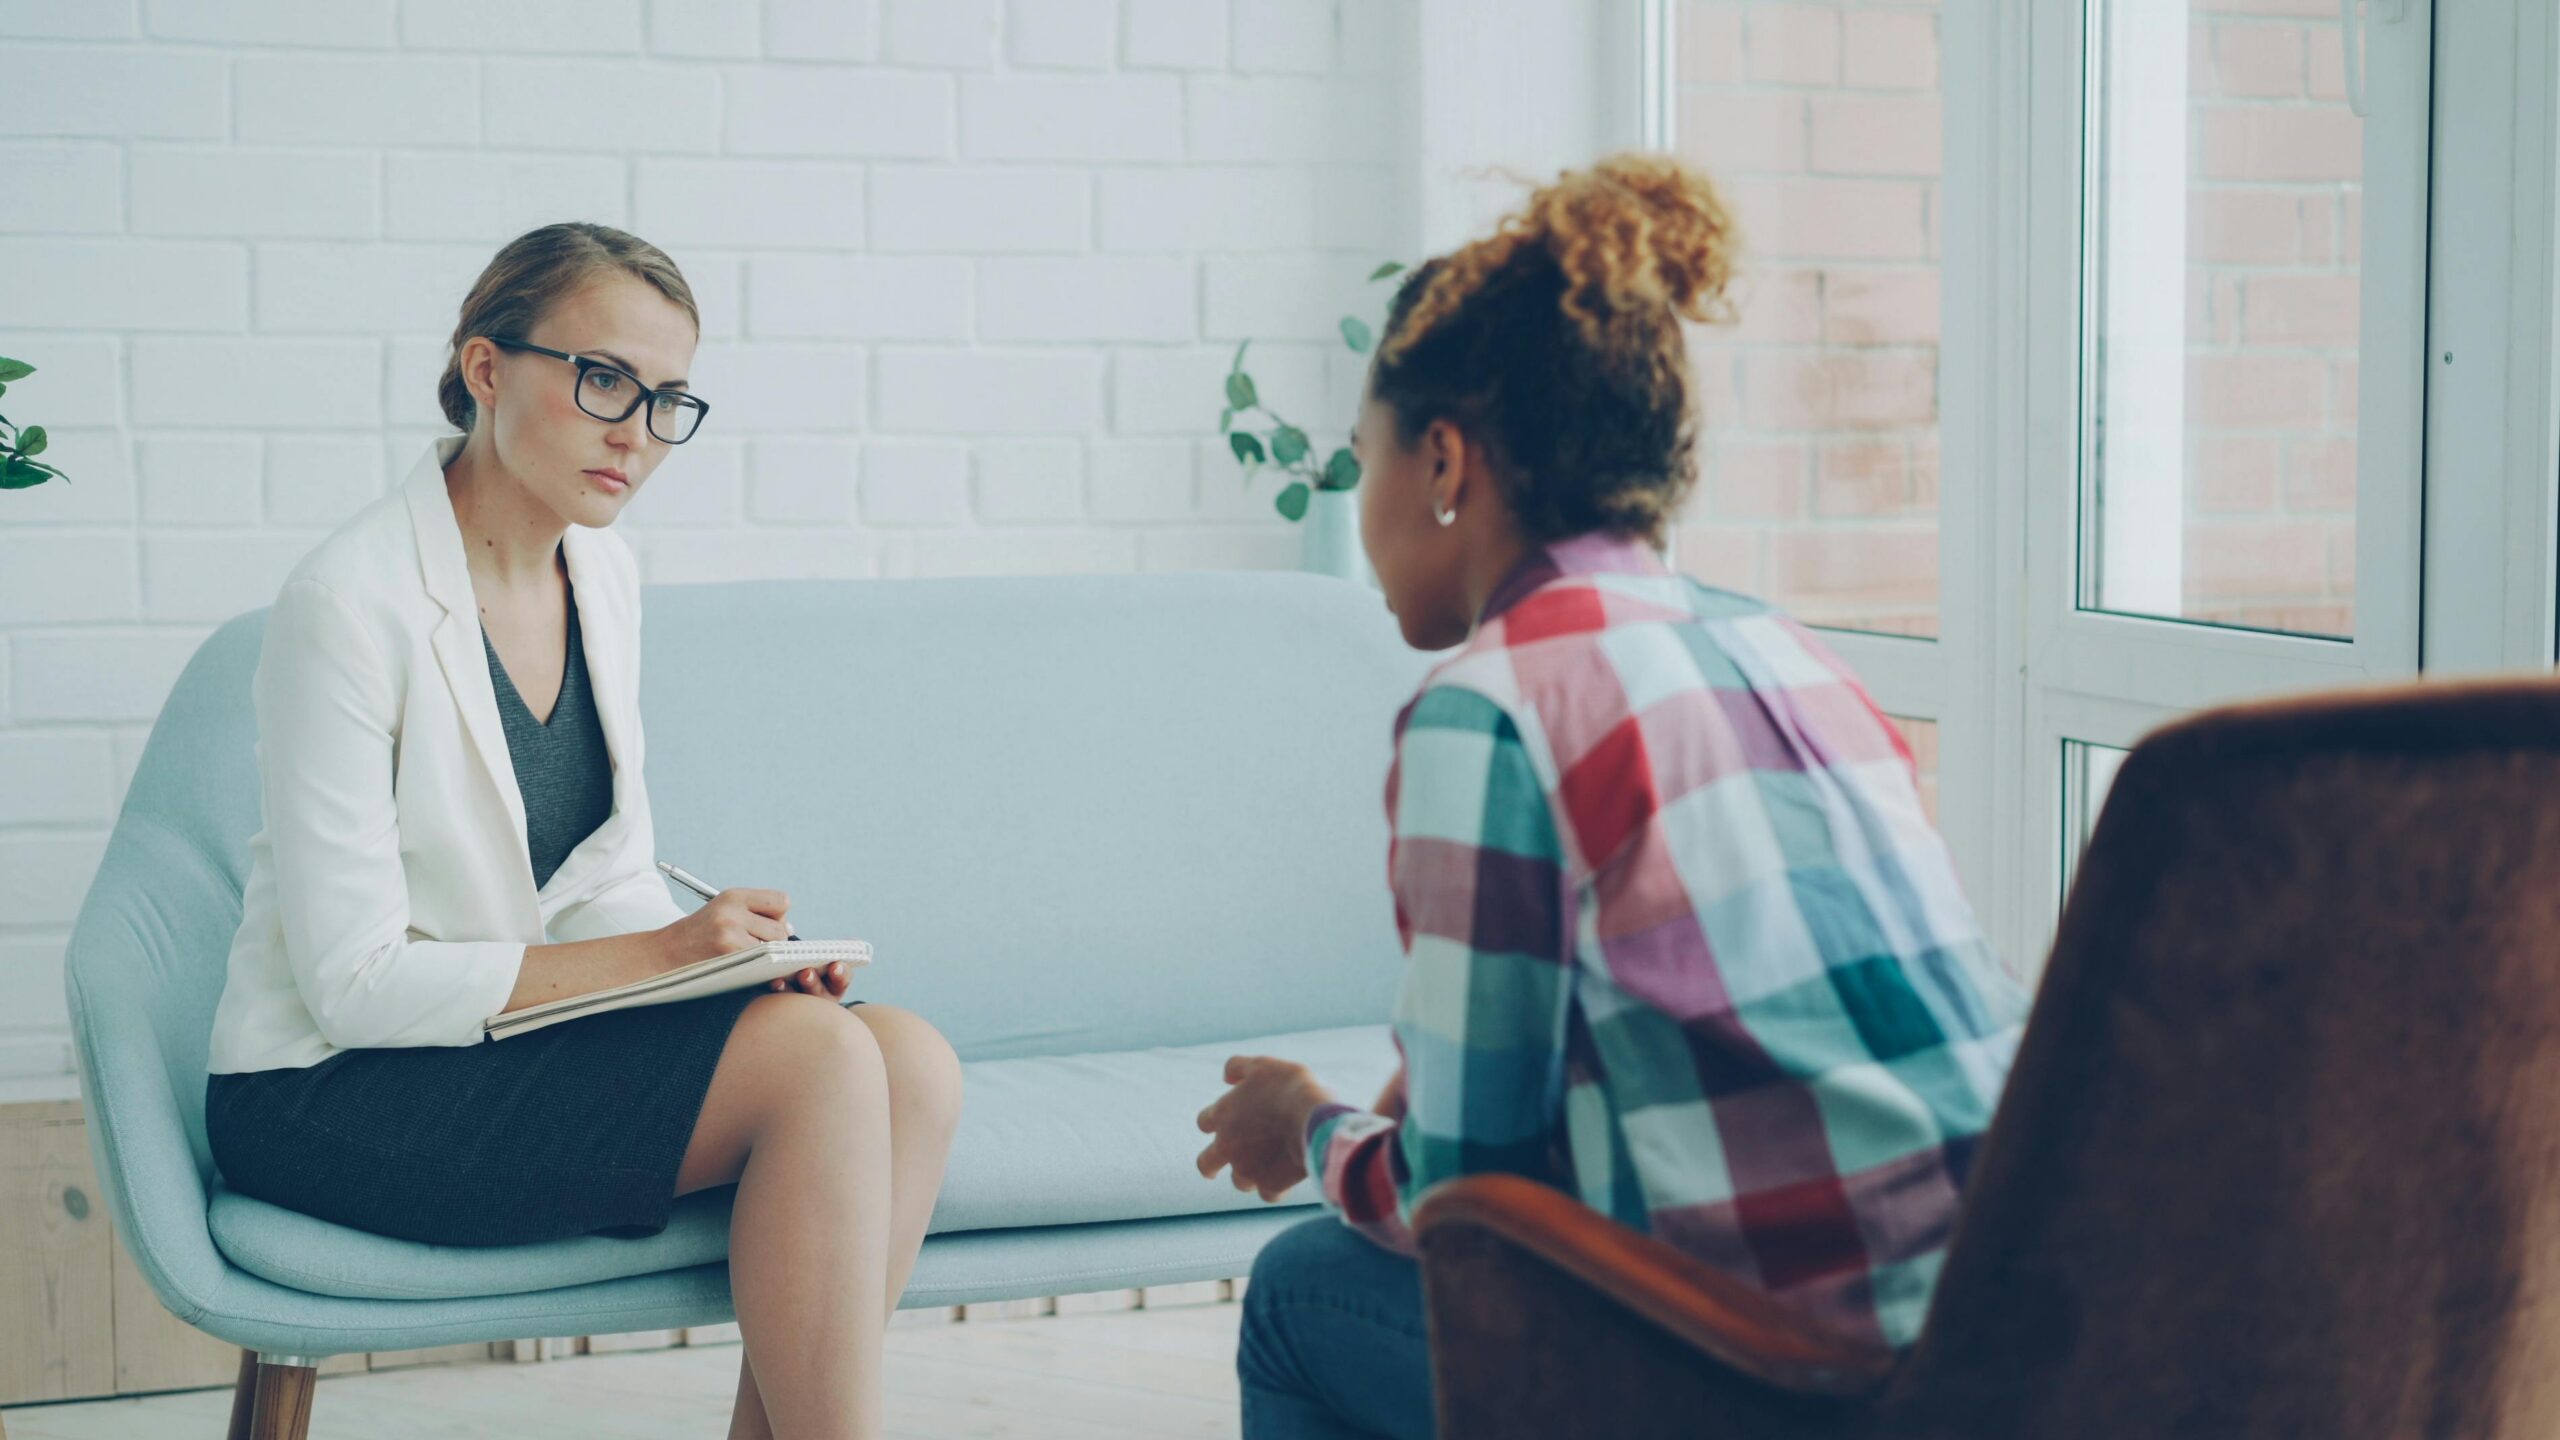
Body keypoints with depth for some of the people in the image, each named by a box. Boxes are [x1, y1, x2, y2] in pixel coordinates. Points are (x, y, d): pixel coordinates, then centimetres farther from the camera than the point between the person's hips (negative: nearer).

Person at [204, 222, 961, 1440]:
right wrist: (662, 952, -22)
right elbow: (357, 982, -18)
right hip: (333, 1093, -7)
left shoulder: (601, 574, 7)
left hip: (518, 1026, 8)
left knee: (914, 1063, -17)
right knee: (821, 1058, -26)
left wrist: (731, 950, -9)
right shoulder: (350, 602, -17)